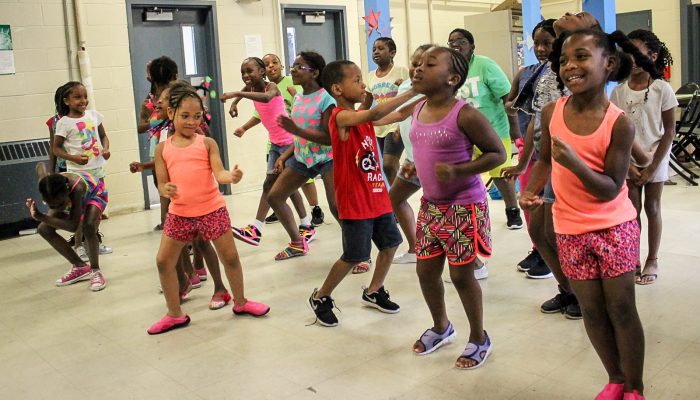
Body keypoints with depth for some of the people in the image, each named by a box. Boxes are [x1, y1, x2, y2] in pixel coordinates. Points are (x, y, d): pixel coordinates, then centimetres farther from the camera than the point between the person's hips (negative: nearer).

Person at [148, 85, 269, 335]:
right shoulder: (163, 148, 3)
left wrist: (231, 176, -36)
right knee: (163, 261, 5)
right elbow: (162, 182, 2)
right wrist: (164, 189, -21)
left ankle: (240, 302, 30)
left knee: (230, 256, 6)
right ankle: (175, 315, 22)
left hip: (212, 209, -2)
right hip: (179, 213, 2)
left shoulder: (207, 143, -2)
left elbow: (219, 173, -13)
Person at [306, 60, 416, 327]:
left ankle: (373, 292, 32)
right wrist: (411, 93, -30)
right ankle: (320, 298, 19)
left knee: (391, 243, 13)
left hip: (377, 196, 9)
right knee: (354, 256, -2)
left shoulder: (362, 117, 10)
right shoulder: (341, 117, -18)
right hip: (355, 202, -9)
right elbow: (375, 114, -33)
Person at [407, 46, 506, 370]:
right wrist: (414, 168, 2)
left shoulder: (464, 115, -19)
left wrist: (457, 170, -26)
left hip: (464, 206, -7)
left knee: (461, 275, 3)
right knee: (425, 270, 14)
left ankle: (479, 339, 26)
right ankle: (441, 327, 39)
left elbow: (497, 153, -15)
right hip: (431, 205, 7)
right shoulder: (418, 111, 4)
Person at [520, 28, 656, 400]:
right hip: (571, 230, 3)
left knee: (621, 307, 7)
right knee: (592, 309, 12)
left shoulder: (619, 123, -17)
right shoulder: (551, 112, -7)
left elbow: (611, 189, -18)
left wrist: (574, 162, -34)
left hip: (615, 227, -3)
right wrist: (530, 190, -8)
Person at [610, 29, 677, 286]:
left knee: (652, 208, 8)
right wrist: (627, 165, -10)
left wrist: (652, 167, -12)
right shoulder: (618, 91, -4)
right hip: (627, 161, 2)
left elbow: (669, 132, -7)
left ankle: (652, 260, 20)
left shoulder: (662, 89, -10)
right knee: (632, 210, 5)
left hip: (655, 159, -2)